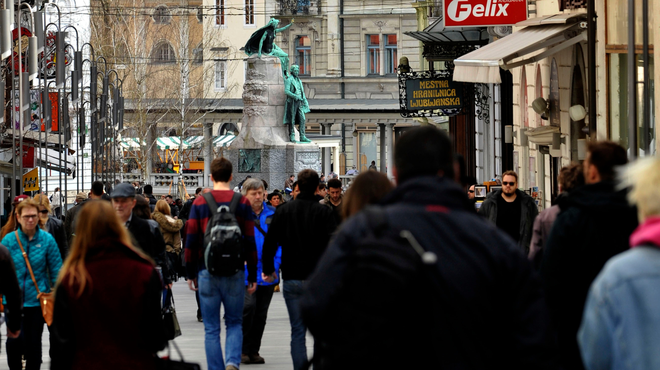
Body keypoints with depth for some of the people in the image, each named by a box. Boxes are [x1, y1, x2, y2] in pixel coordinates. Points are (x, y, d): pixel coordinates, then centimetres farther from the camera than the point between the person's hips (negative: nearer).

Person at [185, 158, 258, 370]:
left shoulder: (199, 203, 0)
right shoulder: (242, 203, 0)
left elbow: (191, 241, -1)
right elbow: (250, 242, -1)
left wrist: (191, 273, 8)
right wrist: (252, 276, 6)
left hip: (207, 272, 0)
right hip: (234, 273, 0)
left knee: (211, 328, 7)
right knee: (234, 322, 12)